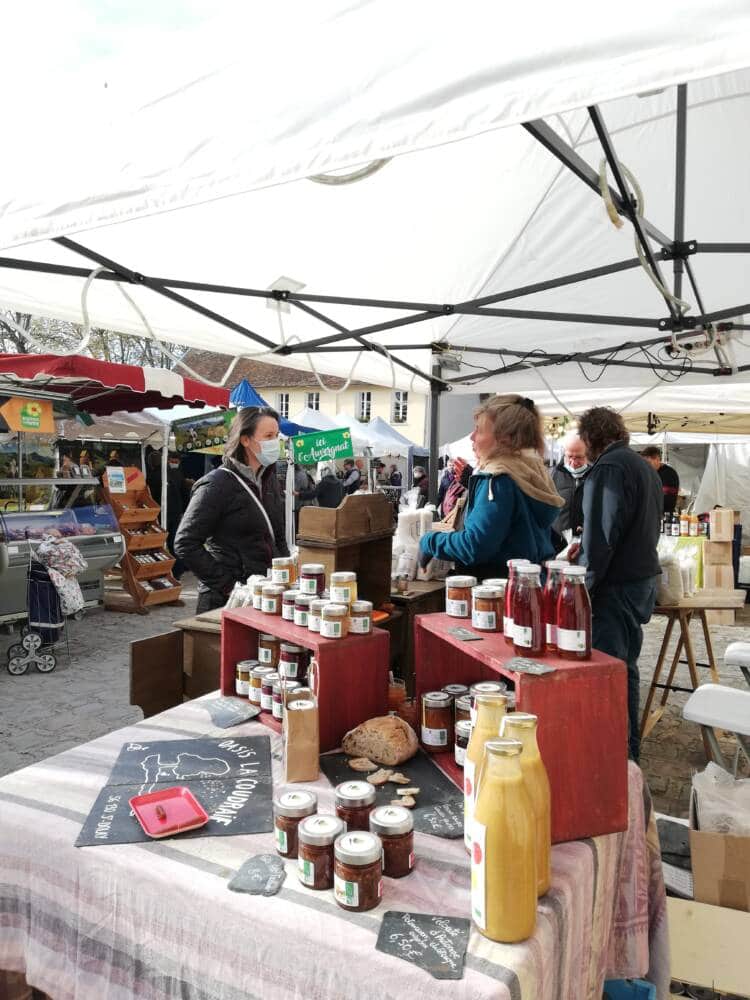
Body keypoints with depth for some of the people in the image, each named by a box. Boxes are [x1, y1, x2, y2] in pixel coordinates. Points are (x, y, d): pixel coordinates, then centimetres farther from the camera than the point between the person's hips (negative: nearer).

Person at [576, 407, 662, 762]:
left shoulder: (608, 469, -15)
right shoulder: (645, 467, 15)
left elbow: (600, 540, -21)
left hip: (616, 585, -10)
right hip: (643, 578, 10)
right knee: (626, 667, 18)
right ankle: (630, 748, 30)